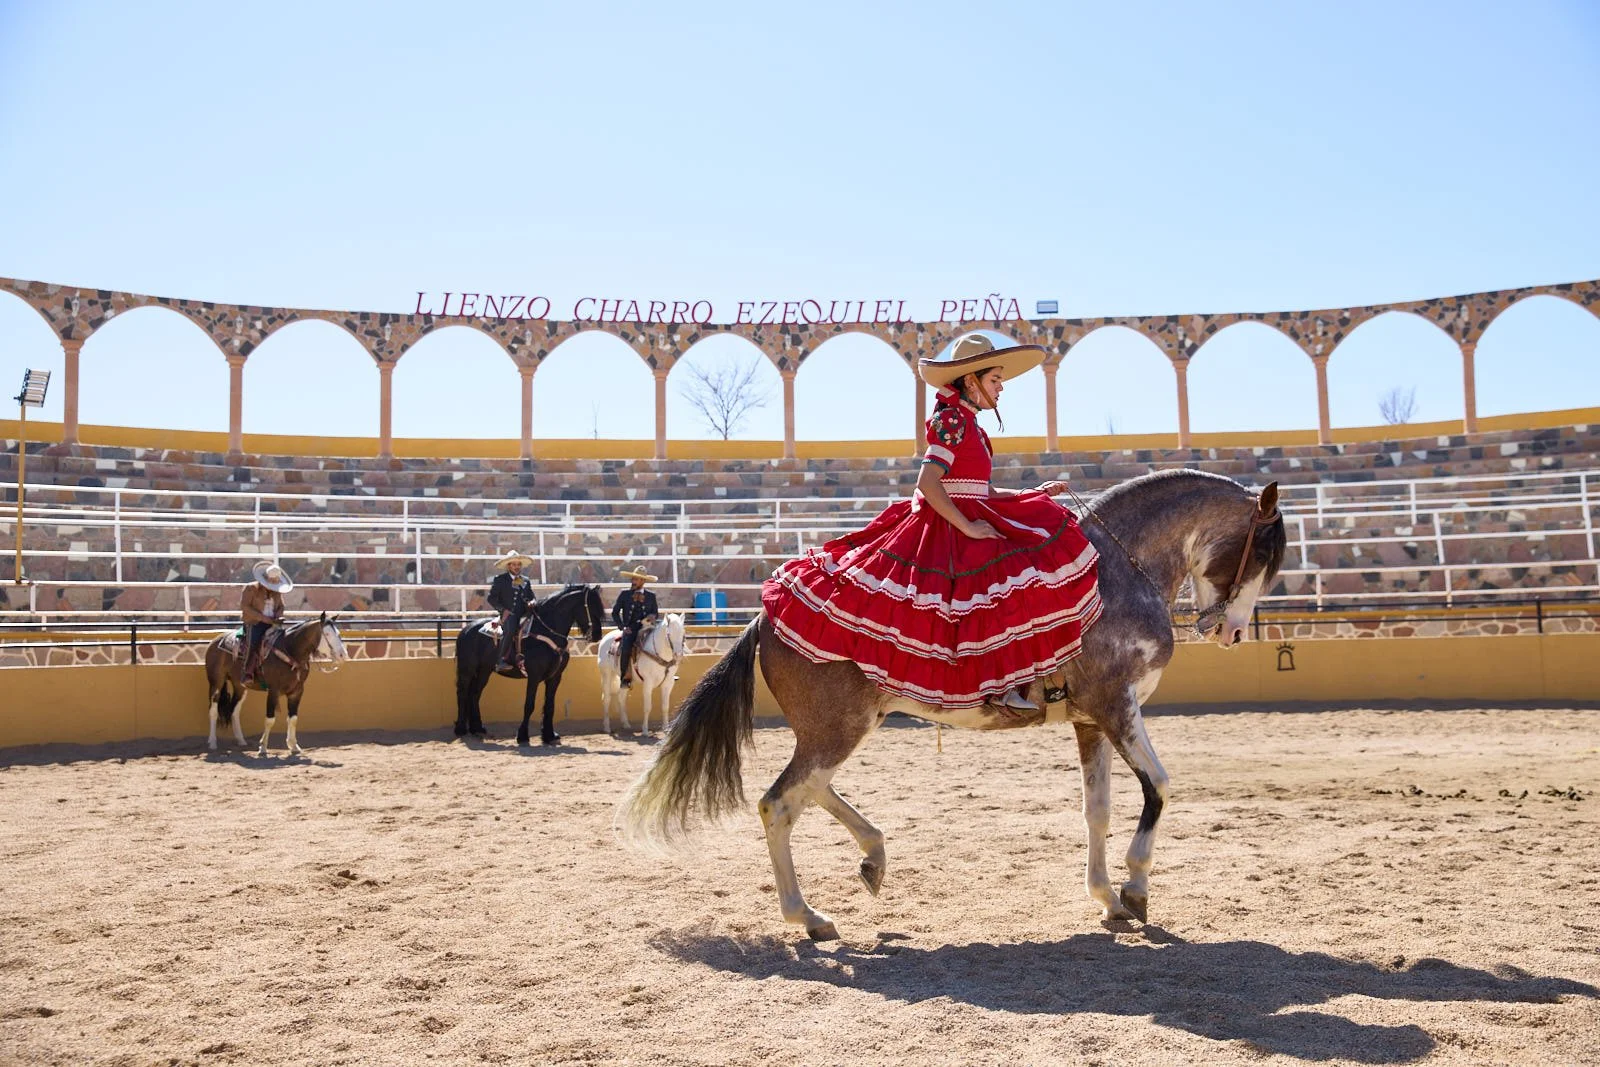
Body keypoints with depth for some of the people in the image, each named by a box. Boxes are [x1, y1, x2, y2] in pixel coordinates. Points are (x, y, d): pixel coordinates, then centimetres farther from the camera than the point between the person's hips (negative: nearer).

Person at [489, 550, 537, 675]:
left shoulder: (526, 581, 21)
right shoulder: (500, 579, 8)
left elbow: (531, 598, 23)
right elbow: (491, 598, 4)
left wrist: (531, 603, -2)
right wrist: (503, 609, -10)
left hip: (522, 615, 4)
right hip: (507, 614, -4)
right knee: (510, 630, -35)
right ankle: (502, 661, -32)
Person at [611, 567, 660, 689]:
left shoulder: (651, 596, 11)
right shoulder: (625, 594, 8)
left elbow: (656, 612, 17)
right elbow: (615, 612, 9)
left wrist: (652, 616, -8)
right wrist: (622, 627, -4)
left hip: (645, 628, 2)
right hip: (630, 629, -2)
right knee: (626, 648, -28)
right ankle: (625, 677, -17)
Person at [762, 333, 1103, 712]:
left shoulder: (969, 425, 19)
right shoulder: (954, 420, -11)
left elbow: (981, 491, 21)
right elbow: (928, 483, -21)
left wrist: (1035, 493, 16)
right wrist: (967, 527, -21)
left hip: (967, 520, 10)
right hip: (946, 529, -10)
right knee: (1008, 580, -23)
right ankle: (1001, 684, -17)